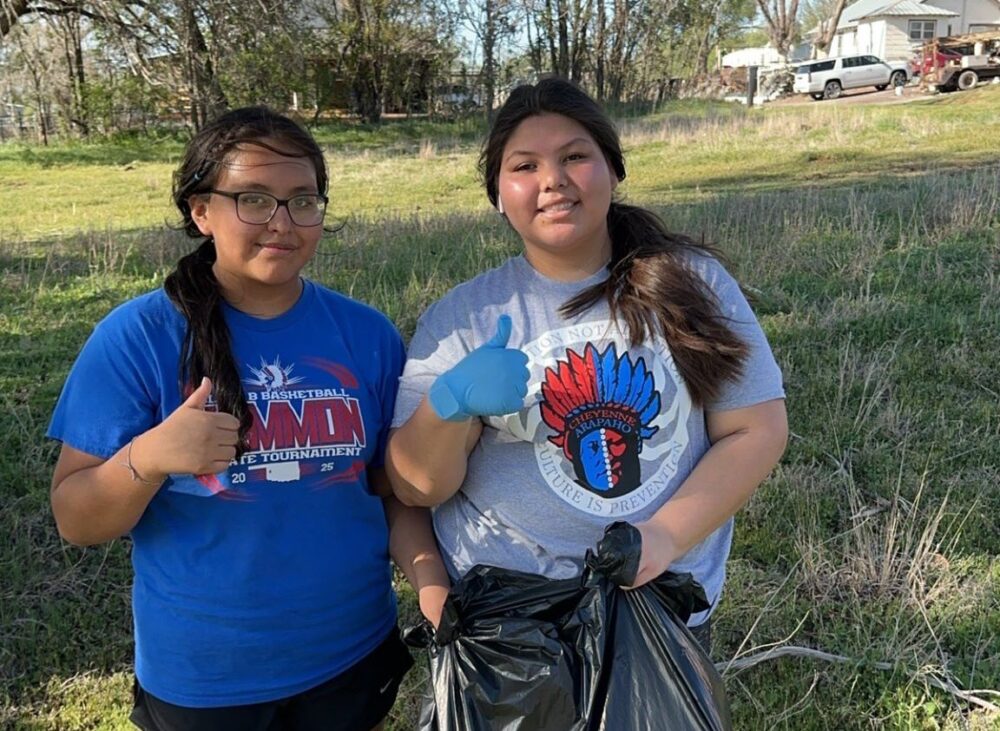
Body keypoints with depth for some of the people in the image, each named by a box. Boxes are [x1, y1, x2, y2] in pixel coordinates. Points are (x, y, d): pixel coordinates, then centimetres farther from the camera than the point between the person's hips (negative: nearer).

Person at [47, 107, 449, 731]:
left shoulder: (368, 334, -5)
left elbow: (397, 488, 1)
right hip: (197, 680, -2)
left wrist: (435, 592, -14)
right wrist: (146, 458, -29)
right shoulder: (136, 337, -13)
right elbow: (76, 522, -10)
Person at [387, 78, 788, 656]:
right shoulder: (464, 316, -5)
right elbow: (417, 488, -7)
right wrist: (449, 402, -28)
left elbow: (757, 429, -5)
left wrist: (666, 535, -19)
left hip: (667, 612, 1)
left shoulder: (692, 283, -4)